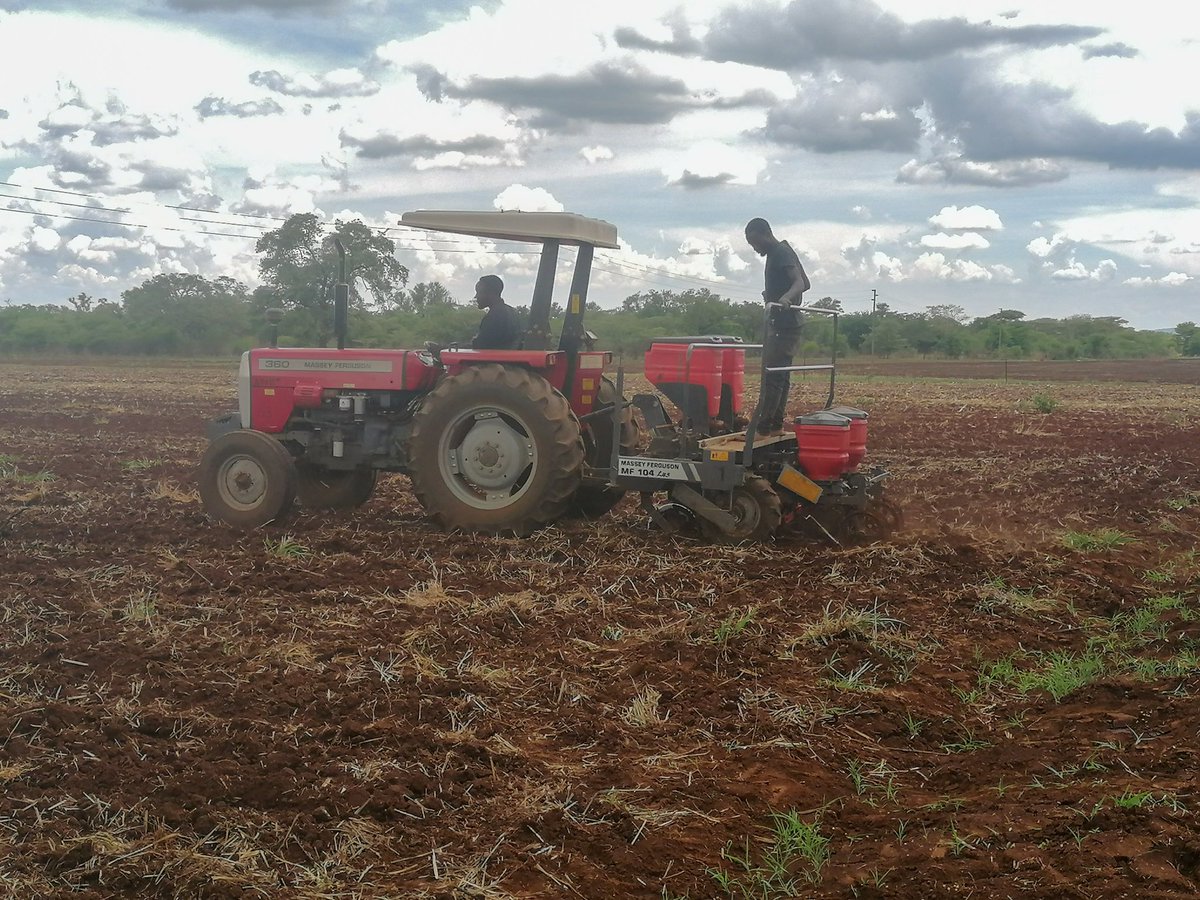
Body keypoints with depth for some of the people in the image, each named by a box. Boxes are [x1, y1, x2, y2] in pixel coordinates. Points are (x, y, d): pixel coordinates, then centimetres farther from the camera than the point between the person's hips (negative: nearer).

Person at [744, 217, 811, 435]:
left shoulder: (780, 253, -13)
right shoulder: (782, 252, 18)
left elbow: (800, 282, -27)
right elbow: (804, 283, 26)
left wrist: (787, 296, -48)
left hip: (782, 325, -11)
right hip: (786, 325, 11)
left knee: (771, 376, -13)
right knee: (780, 376, 11)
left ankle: (763, 427, -15)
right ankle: (775, 424, 14)